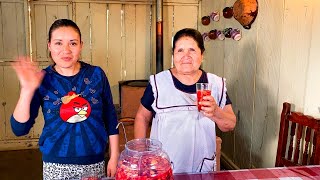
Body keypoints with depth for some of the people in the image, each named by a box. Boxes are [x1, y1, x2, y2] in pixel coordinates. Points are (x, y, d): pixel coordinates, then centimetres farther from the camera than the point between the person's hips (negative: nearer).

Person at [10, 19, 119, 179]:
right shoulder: (41, 79, -7)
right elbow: (19, 129, -10)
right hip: (56, 165, 0)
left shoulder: (96, 74, -6)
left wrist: (114, 157, 2)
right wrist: (27, 90, -22)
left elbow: (110, 118, 1)